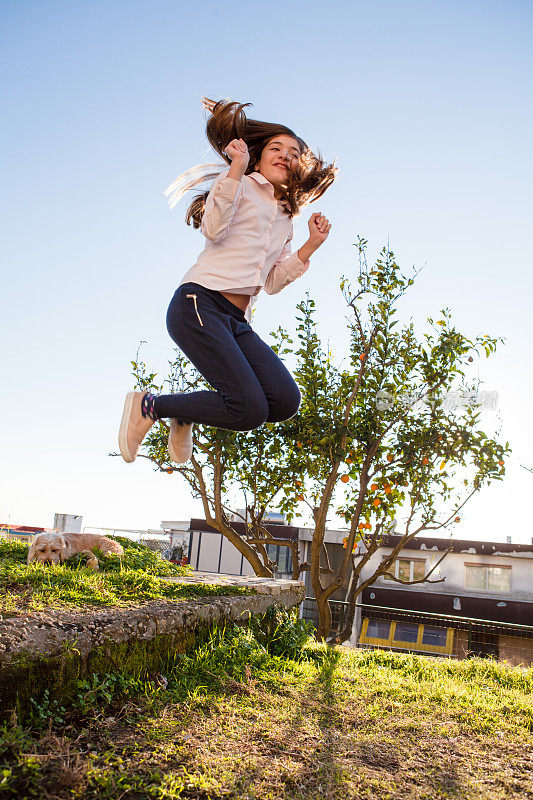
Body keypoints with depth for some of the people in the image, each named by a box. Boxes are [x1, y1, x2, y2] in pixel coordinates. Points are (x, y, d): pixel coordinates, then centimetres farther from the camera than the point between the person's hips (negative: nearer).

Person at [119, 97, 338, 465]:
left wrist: (310, 247, 13)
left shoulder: (285, 220, 27)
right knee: (251, 410, -20)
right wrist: (236, 168, -12)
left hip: (237, 322, 7)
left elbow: (273, 282, 22)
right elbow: (213, 228, -9)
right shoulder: (240, 185, 9)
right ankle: (149, 406, 0)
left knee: (286, 401, -13)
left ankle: (186, 415, 8)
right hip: (200, 304, -7)